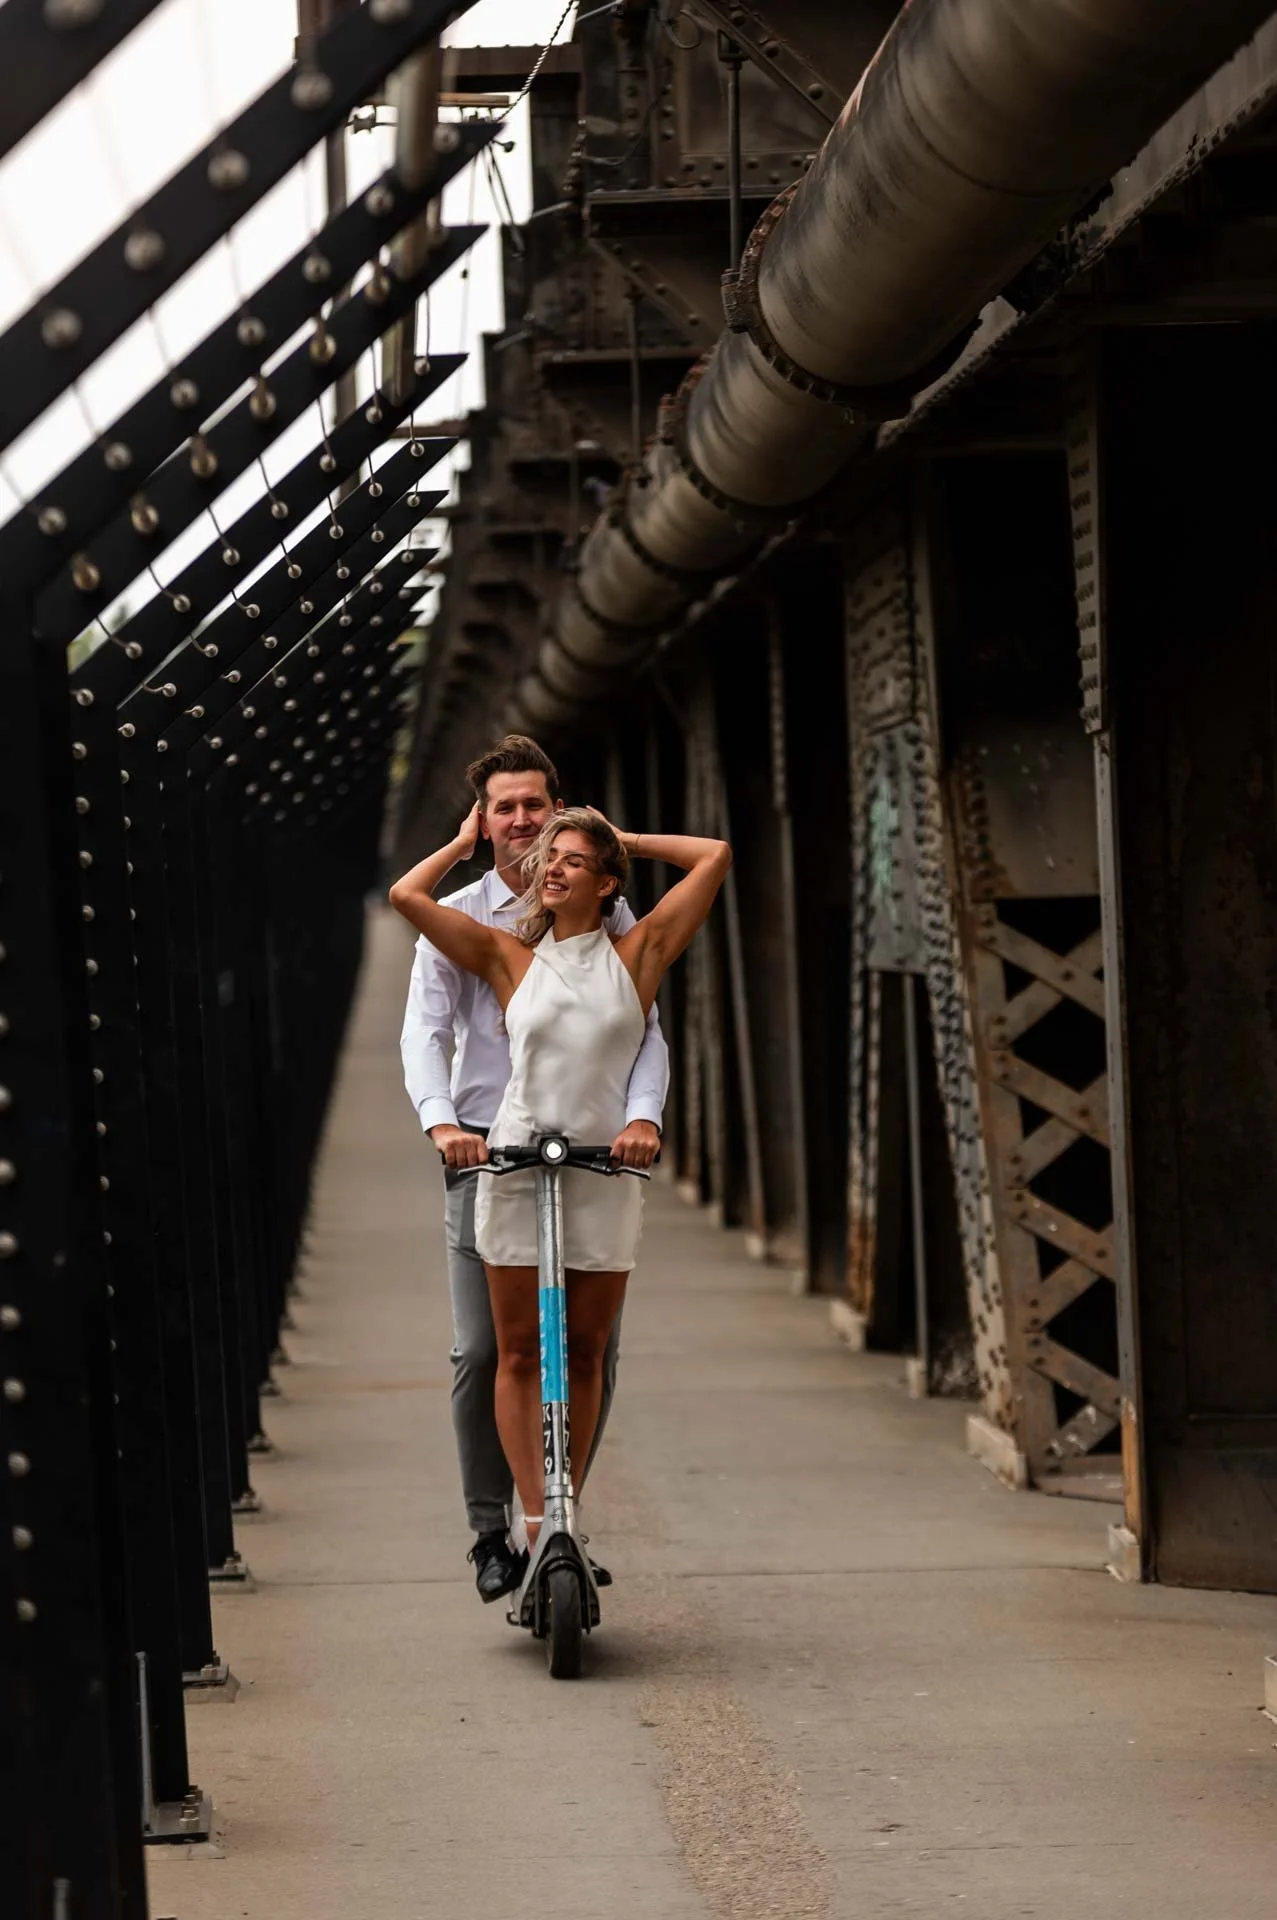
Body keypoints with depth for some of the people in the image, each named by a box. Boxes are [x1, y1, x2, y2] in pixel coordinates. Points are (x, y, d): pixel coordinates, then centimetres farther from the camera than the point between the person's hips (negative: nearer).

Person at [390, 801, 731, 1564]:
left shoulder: (636, 953, 6)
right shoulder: (509, 956, 6)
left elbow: (715, 857, 4)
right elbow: (407, 895, 2)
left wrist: (626, 841, 11)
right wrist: (466, 842, 14)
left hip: (605, 1172, 0)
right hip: (516, 1163, 0)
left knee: (586, 1354, 6)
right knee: (520, 1352, -2)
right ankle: (537, 1520, -2)